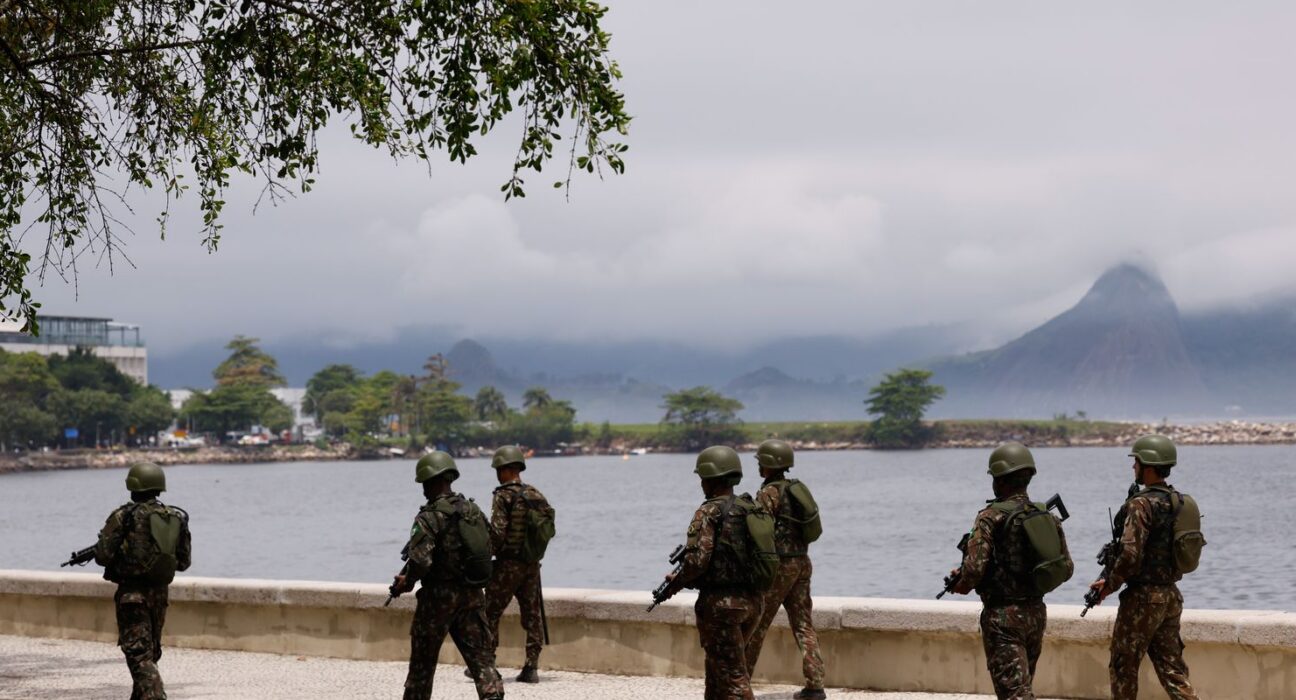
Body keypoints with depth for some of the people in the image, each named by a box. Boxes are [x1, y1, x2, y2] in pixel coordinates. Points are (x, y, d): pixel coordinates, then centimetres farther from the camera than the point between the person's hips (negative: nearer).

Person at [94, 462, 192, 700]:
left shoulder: (124, 516, -10)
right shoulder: (177, 518, 5)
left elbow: (103, 555, -11)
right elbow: (183, 562, 11)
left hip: (132, 593, -6)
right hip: (159, 592, 6)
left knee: (138, 653, -6)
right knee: (150, 651, 19)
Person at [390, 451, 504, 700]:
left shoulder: (429, 517, -14)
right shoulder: (474, 510, 8)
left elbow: (420, 560, -23)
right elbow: (490, 547, 15)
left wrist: (406, 581, -4)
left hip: (438, 596, -5)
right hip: (472, 595, 5)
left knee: (422, 661, 11)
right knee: (481, 656, 2)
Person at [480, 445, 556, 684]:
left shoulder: (503, 496, -12)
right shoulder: (536, 495, 7)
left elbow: (497, 532, -19)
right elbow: (549, 527, 8)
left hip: (508, 563, -6)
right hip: (532, 564, 6)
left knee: (491, 613, 4)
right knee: (533, 615, 8)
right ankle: (531, 668, 6)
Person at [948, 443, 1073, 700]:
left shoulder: (991, 517, -14)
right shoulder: (1047, 516, 5)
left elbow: (975, 568, -21)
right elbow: (1066, 568, 8)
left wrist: (961, 585, 0)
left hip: (1003, 616, -7)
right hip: (1036, 612, 7)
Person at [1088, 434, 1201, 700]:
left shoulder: (1141, 504, -16)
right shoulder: (1181, 502, 10)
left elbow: (1131, 555, -23)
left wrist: (1110, 583, -6)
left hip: (1143, 598, -8)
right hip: (1171, 595, 8)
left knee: (1124, 666, 5)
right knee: (1171, 665, 10)